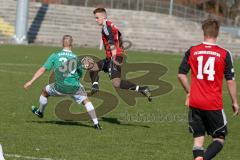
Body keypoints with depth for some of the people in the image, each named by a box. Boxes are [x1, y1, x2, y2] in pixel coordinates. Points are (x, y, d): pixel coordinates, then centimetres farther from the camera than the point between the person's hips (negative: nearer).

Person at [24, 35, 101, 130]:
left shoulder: (55, 56, -1)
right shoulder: (75, 57, 0)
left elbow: (42, 69, -3)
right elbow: (80, 74, 9)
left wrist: (31, 82, 0)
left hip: (60, 87, 0)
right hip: (74, 86, 0)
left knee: (45, 92, 27)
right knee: (86, 101, 15)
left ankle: (40, 112, 47)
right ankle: (96, 123, 6)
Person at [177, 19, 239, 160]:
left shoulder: (192, 51, 1)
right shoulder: (224, 54, -4)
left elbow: (181, 74, 2)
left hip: (195, 102, 2)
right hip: (214, 104, -2)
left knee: (198, 137, 13)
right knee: (220, 138, 8)